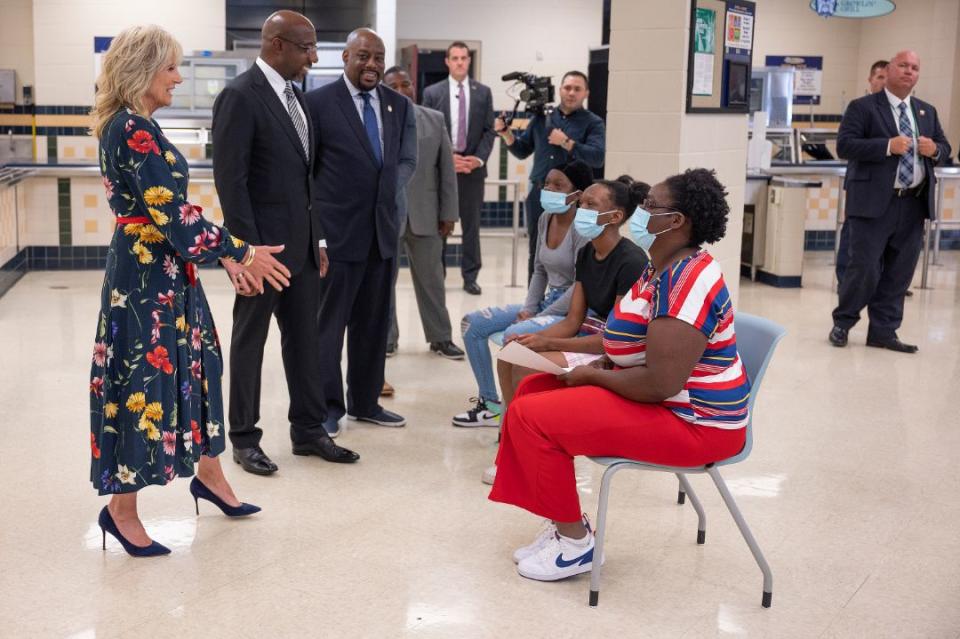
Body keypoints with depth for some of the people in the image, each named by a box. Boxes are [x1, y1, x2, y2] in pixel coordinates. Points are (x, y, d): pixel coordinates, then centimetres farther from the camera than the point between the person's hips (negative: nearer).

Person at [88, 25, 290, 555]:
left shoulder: (132, 127, 12)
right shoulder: (134, 130, -19)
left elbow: (171, 210, 15)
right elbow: (172, 215, -23)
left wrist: (225, 254, 12)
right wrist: (240, 252, -18)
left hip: (162, 272, 10)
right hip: (147, 276, -10)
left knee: (195, 367, 17)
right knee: (146, 377, -1)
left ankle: (208, 476, 33)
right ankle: (122, 508, 13)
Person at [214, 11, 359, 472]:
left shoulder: (295, 95, 12)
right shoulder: (240, 96, -14)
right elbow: (230, 179, -17)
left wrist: (318, 238, 13)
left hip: (301, 243, 8)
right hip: (263, 245, -8)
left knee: (305, 338, 13)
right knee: (250, 342, 6)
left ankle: (308, 430, 25)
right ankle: (244, 439, 18)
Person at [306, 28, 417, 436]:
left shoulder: (399, 105, 8)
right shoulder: (319, 102, -6)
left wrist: (394, 183, -5)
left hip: (383, 229, 5)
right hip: (336, 230, -5)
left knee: (373, 322, 13)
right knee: (329, 321, 3)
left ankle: (365, 402, 26)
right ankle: (327, 405, 15)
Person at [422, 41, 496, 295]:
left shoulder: (483, 92, 7)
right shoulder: (432, 92, 3)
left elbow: (489, 131, 5)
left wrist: (479, 158, -10)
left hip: (473, 166, 1)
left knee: (472, 225, 4)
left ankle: (470, 277, 11)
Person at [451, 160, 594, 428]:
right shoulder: (546, 218, 8)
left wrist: (538, 317, -18)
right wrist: (528, 309, 0)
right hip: (545, 303, 9)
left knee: (514, 334, -33)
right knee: (472, 323, 0)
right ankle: (490, 403, 8)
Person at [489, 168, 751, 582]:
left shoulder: (687, 282, -24)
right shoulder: (663, 270, 9)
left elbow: (660, 382, -30)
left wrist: (593, 376, -14)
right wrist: (604, 362, 3)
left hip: (692, 423, -11)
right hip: (664, 398, 11)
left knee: (533, 415, -16)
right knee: (534, 389, 10)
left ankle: (575, 543, 0)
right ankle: (564, 524, 12)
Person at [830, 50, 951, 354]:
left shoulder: (927, 111, 16)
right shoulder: (862, 107, -1)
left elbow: (945, 148, 20)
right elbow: (844, 145, -12)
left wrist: (934, 149, -5)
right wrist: (888, 146, -21)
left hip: (914, 204, 6)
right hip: (875, 203, -5)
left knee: (899, 272, 7)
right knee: (865, 268, -5)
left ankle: (883, 331, 16)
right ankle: (842, 323, 14)